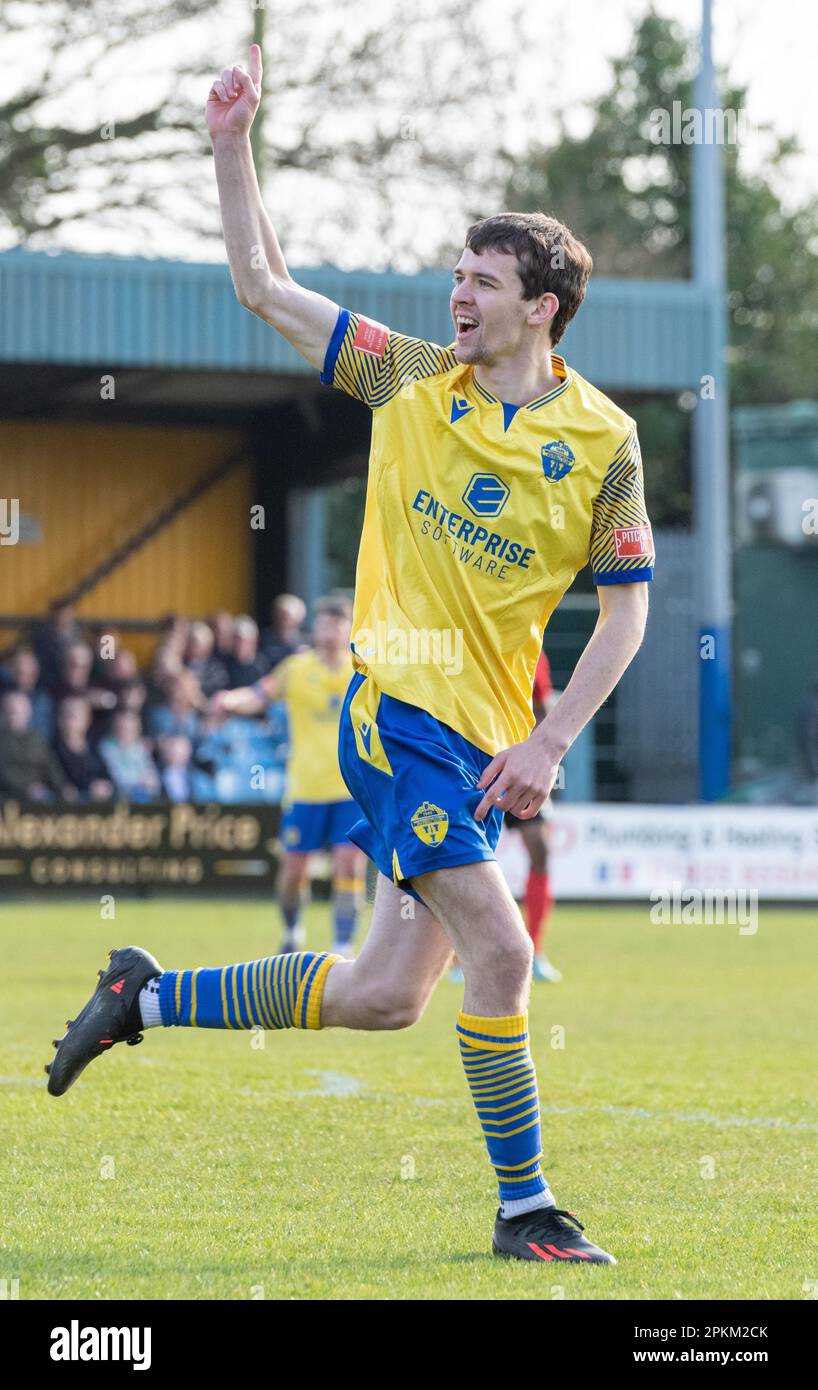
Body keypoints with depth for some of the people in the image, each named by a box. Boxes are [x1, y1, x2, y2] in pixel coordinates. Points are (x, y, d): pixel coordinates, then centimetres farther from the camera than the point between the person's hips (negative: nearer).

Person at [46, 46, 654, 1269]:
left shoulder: (604, 440, 1)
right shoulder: (410, 379, 3)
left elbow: (626, 607, 4)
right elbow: (264, 287, 10)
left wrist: (550, 741, -5)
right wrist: (234, 148, 0)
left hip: (491, 735, 3)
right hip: (399, 702, -3)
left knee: (385, 994, 3)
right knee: (501, 952, -16)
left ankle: (150, 996, 22)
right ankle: (525, 1209, -4)